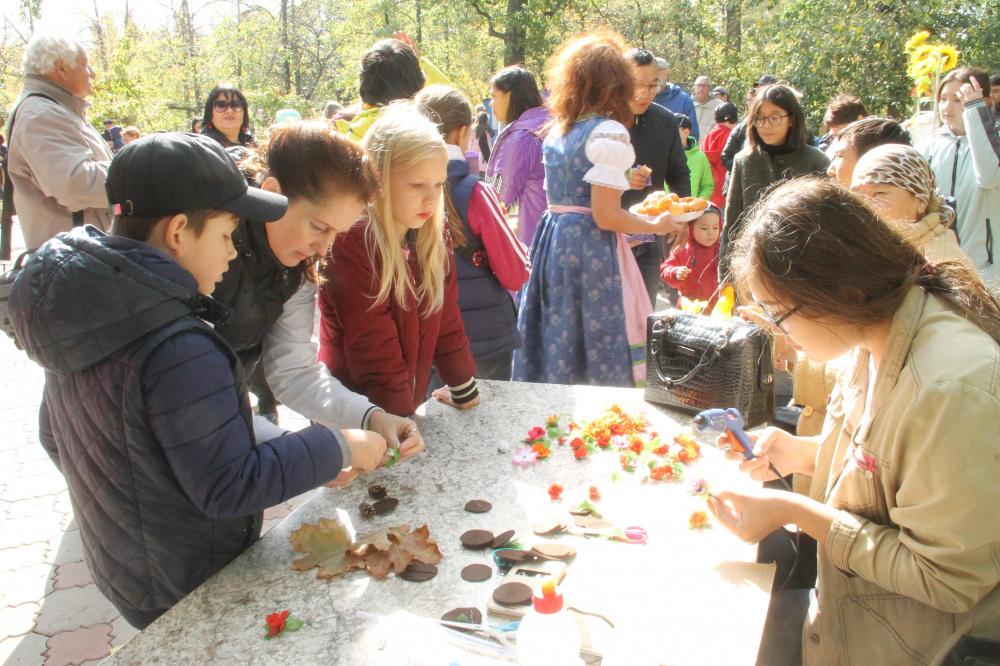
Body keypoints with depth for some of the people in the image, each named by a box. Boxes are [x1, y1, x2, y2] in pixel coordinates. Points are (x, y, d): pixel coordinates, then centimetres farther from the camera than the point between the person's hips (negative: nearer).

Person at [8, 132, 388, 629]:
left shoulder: (82, 318, -3)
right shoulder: (178, 351, -33)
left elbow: (55, 437, 10)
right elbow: (229, 488, -29)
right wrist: (340, 448, -20)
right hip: (187, 594, -8)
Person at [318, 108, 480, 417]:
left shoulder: (432, 235, -1)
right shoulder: (352, 243, -23)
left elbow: (445, 316, 6)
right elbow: (373, 348, -22)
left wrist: (463, 388, 8)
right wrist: (397, 423, -20)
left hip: (411, 403, 6)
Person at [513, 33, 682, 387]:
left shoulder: (556, 130, 11)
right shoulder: (608, 132, -12)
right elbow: (605, 216, -15)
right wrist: (657, 226, 0)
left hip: (552, 242, 8)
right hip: (590, 252, -8)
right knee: (601, 354, 2)